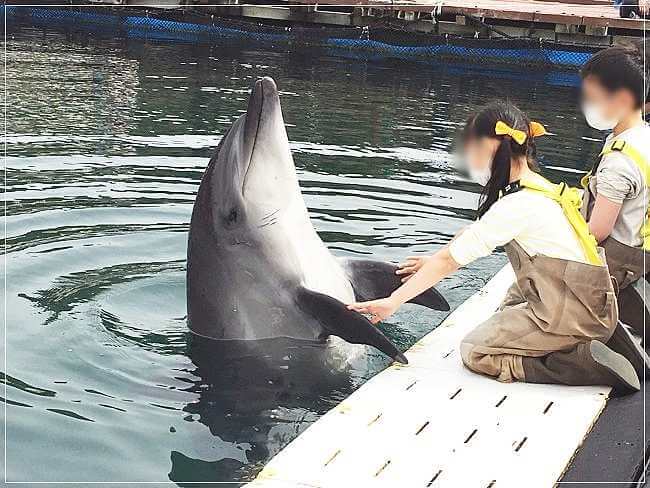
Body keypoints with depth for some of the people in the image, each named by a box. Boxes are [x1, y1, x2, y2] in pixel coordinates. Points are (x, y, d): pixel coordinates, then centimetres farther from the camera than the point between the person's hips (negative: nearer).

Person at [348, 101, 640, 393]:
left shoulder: (516, 206, -20)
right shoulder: (541, 189, 8)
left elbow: (450, 260, -15)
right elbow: (473, 235, 20)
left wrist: (393, 301, -8)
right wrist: (434, 262, 24)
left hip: (571, 315, -9)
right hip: (594, 306, 9)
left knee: (474, 352, -2)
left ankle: (583, 364, -8)